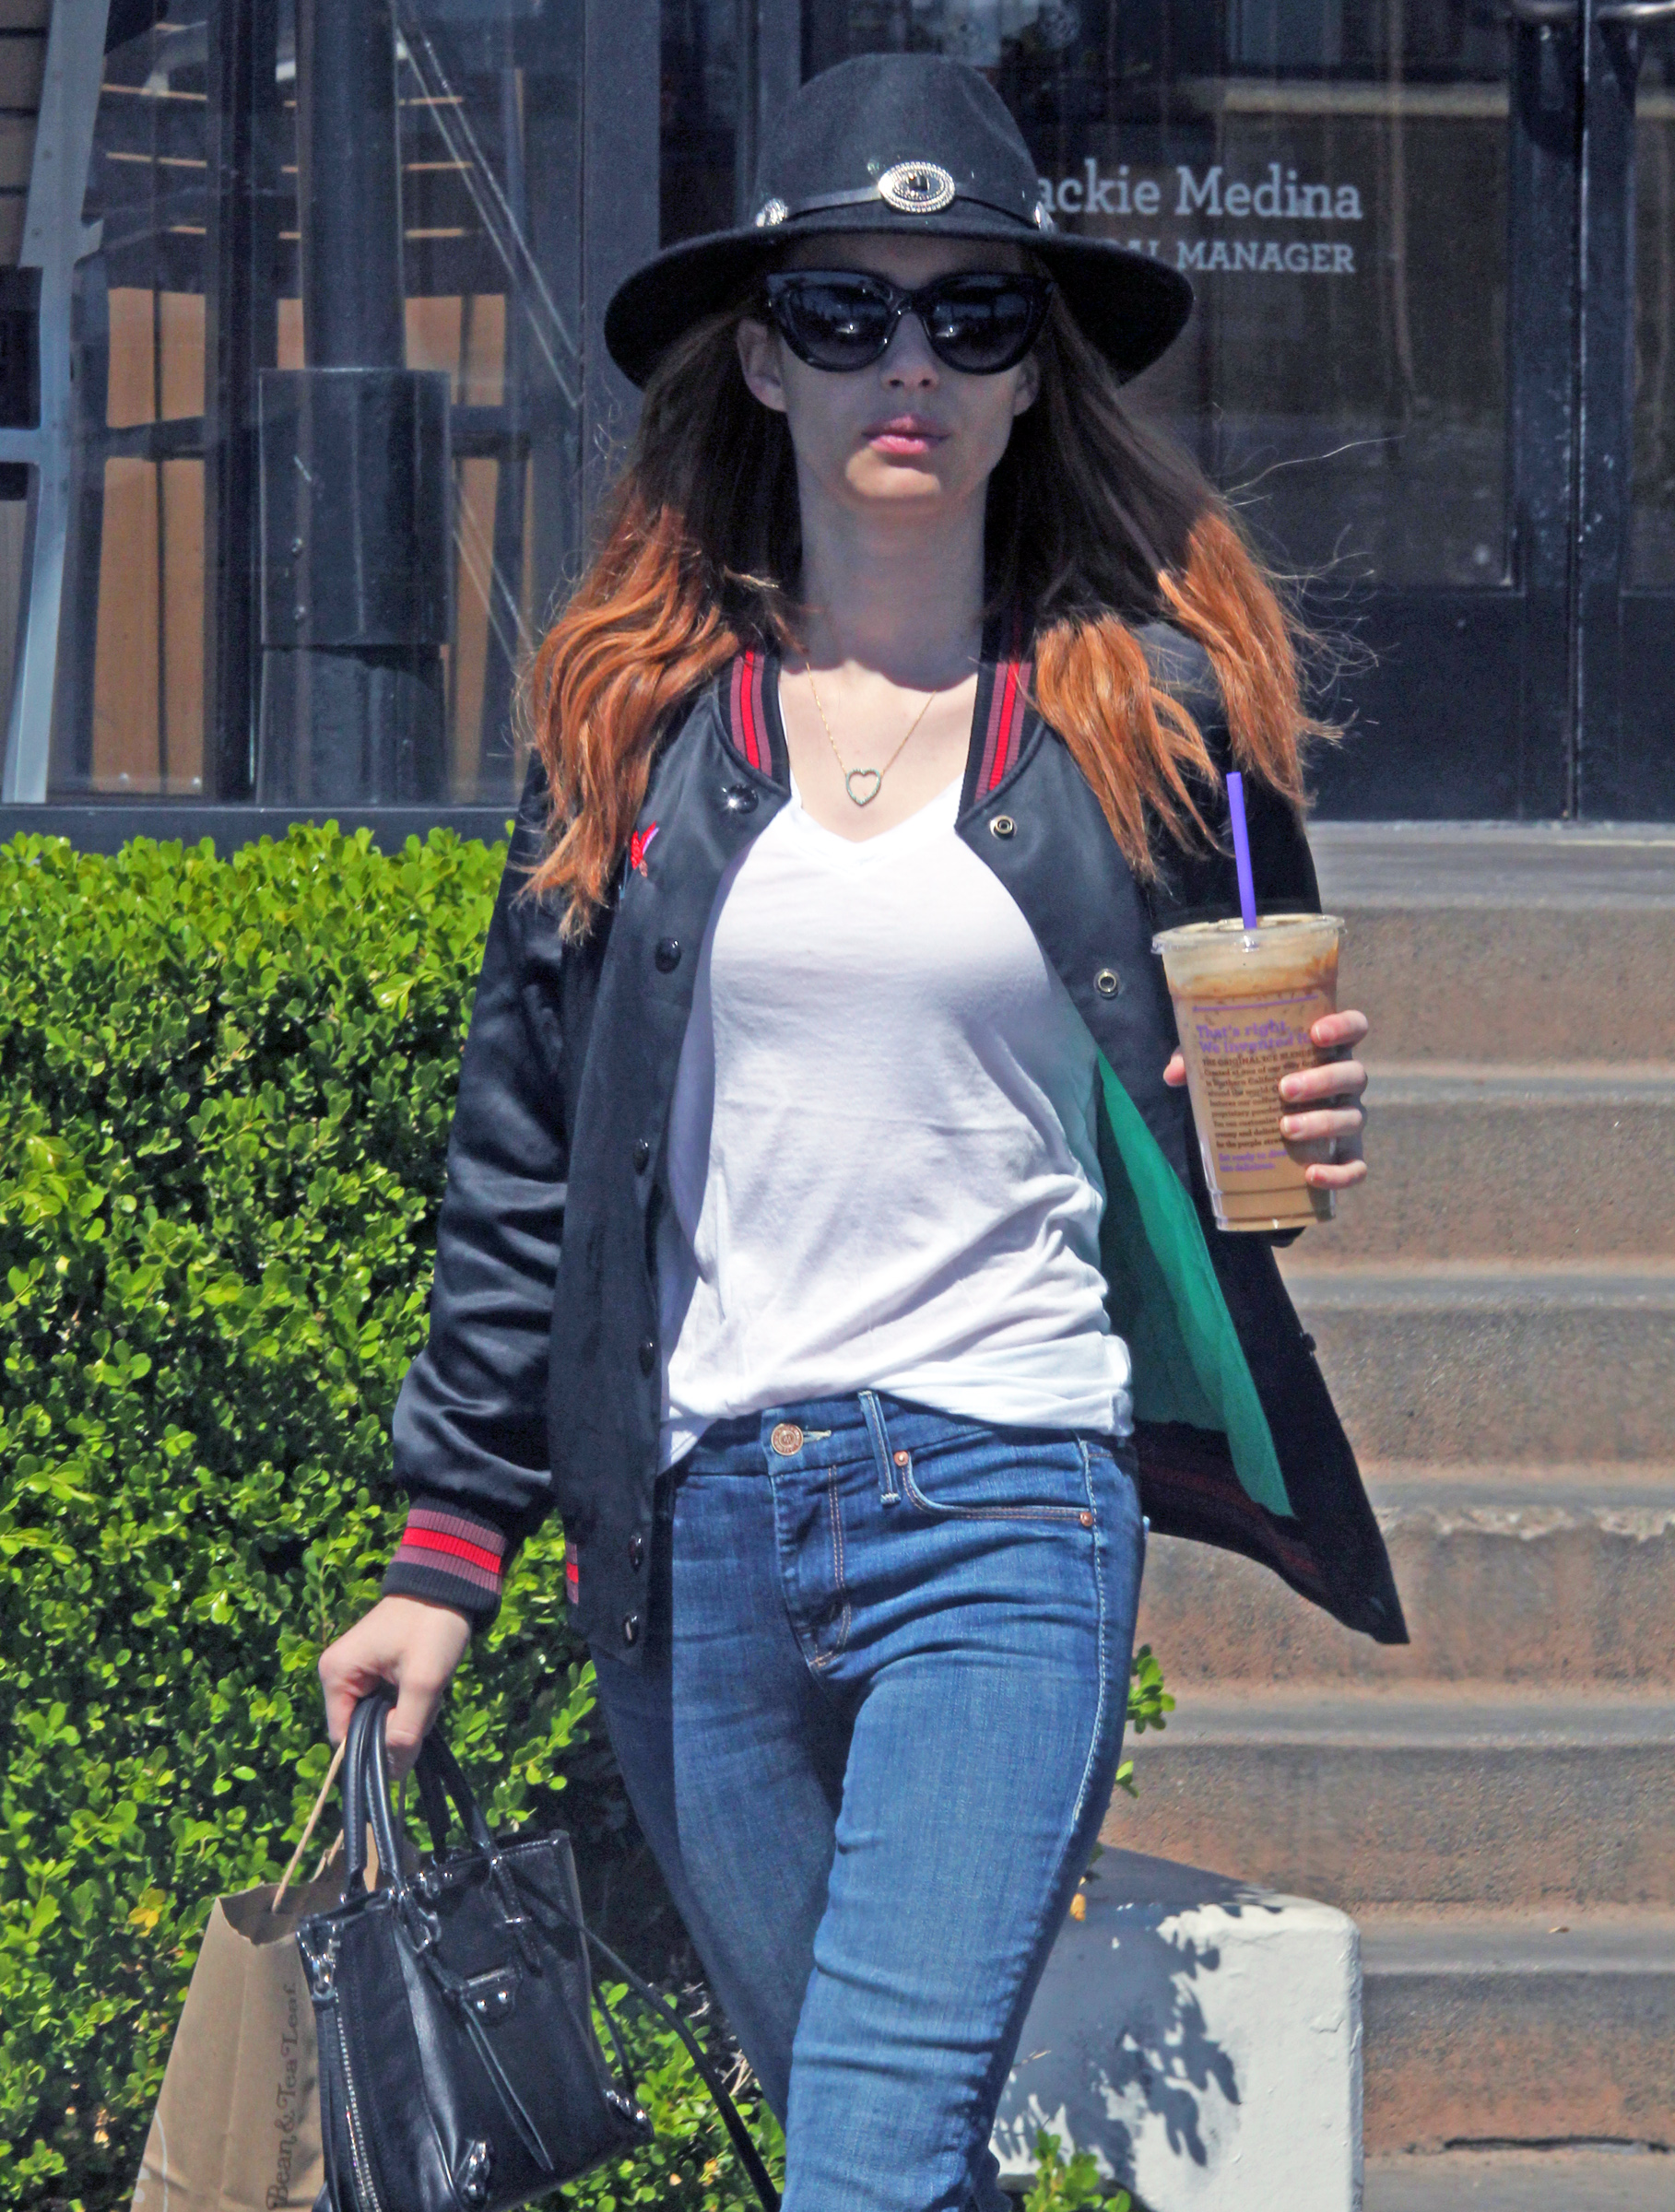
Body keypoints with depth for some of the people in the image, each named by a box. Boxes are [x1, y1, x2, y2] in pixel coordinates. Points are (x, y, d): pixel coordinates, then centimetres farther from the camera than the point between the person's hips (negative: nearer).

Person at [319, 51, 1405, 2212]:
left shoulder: (1154, 709, 4)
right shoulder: (639, 704, 7)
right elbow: (524, 1143, 11)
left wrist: (1301, 1133, -12)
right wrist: (447, 1543, 8)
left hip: (1011, 1499, -3)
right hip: (694, 1523, 3)